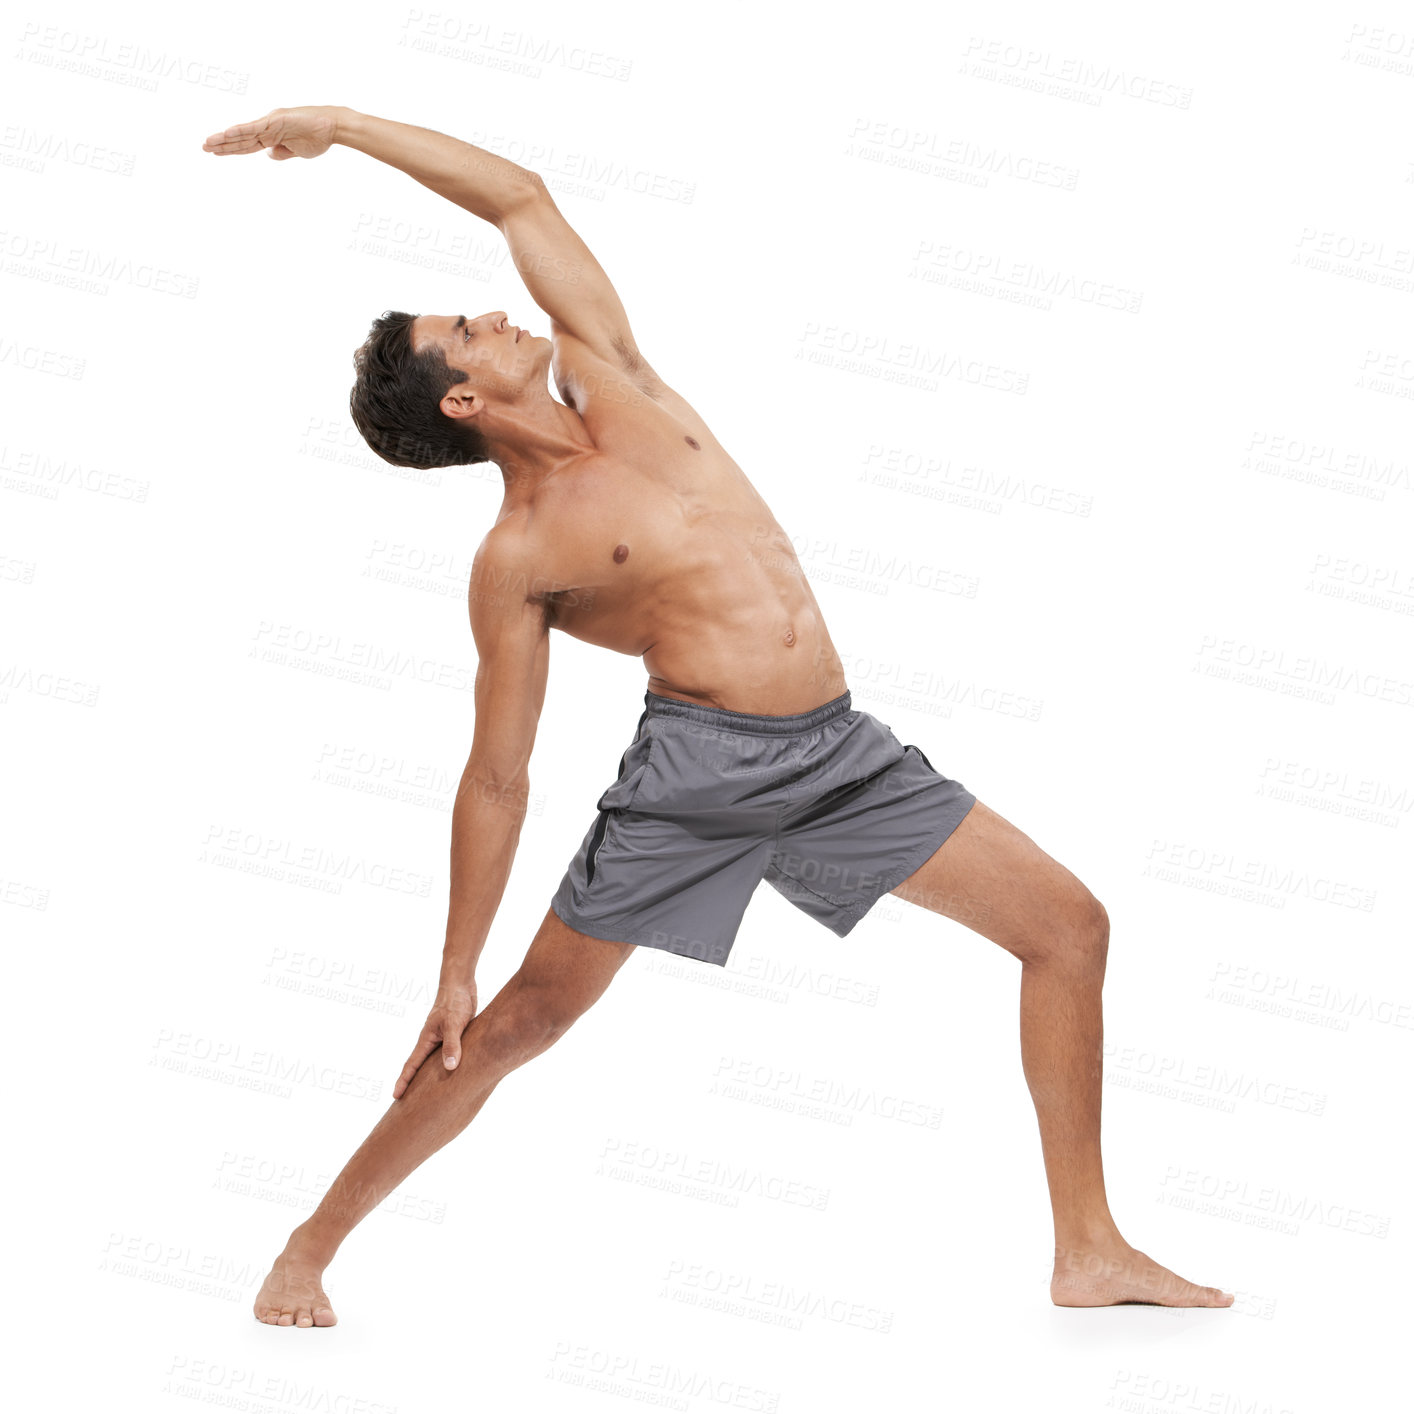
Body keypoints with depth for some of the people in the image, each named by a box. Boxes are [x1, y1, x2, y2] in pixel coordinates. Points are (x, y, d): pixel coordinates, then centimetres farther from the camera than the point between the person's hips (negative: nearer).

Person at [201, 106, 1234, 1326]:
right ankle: (311, 1248, 14)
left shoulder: (607, 373, 11)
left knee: (1070, 924, 3)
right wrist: (454, 972, -1)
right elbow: (496, 781, 0)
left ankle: (1089, 1251, 9)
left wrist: (343, 123, 16)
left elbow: (519, 195, 16)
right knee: (523, 1018, -3)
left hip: (838, 753, 6)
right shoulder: (518, 558, -2)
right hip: (695, 766, -5)